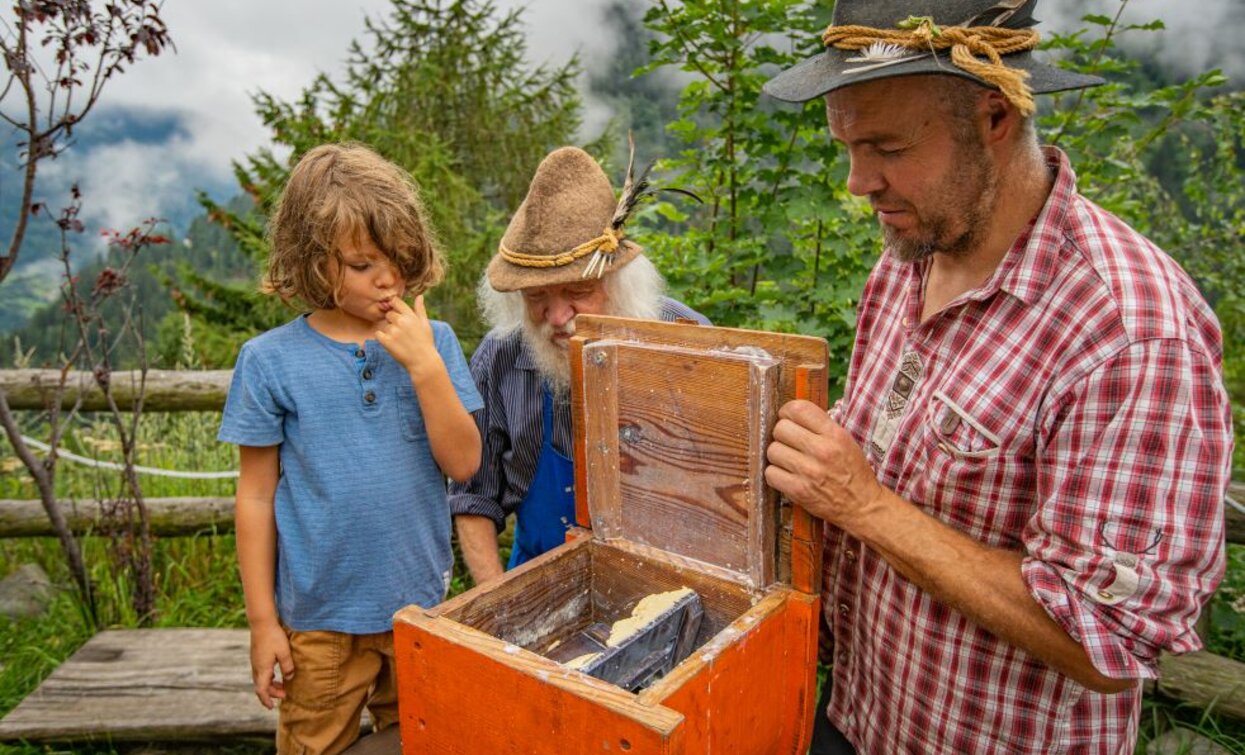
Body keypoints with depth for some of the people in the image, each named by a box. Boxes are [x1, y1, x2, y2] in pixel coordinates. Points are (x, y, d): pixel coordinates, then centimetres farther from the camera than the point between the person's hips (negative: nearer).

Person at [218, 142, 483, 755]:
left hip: (422, 606, 2)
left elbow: (463, 464, -11)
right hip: (319, 618, -2)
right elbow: (257, 496, -4)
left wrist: (424, 364, -22)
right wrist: (262, 621, -1)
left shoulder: (433, 343, -5)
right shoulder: (270, 361, -9)